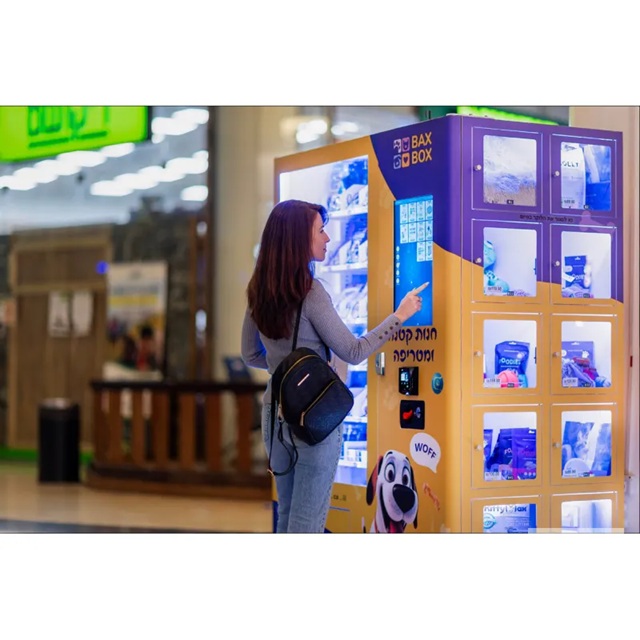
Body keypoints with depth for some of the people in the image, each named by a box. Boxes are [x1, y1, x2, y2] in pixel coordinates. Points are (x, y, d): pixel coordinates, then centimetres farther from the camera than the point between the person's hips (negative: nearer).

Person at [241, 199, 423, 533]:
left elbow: (250, 356, 12)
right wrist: (399, 316, -3)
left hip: (275, 415, 7)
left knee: (287, 516, 18)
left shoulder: (259, 291, 2)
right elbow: (353, 352, -12)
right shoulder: (309, 291, -18)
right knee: (307, 523, 2)